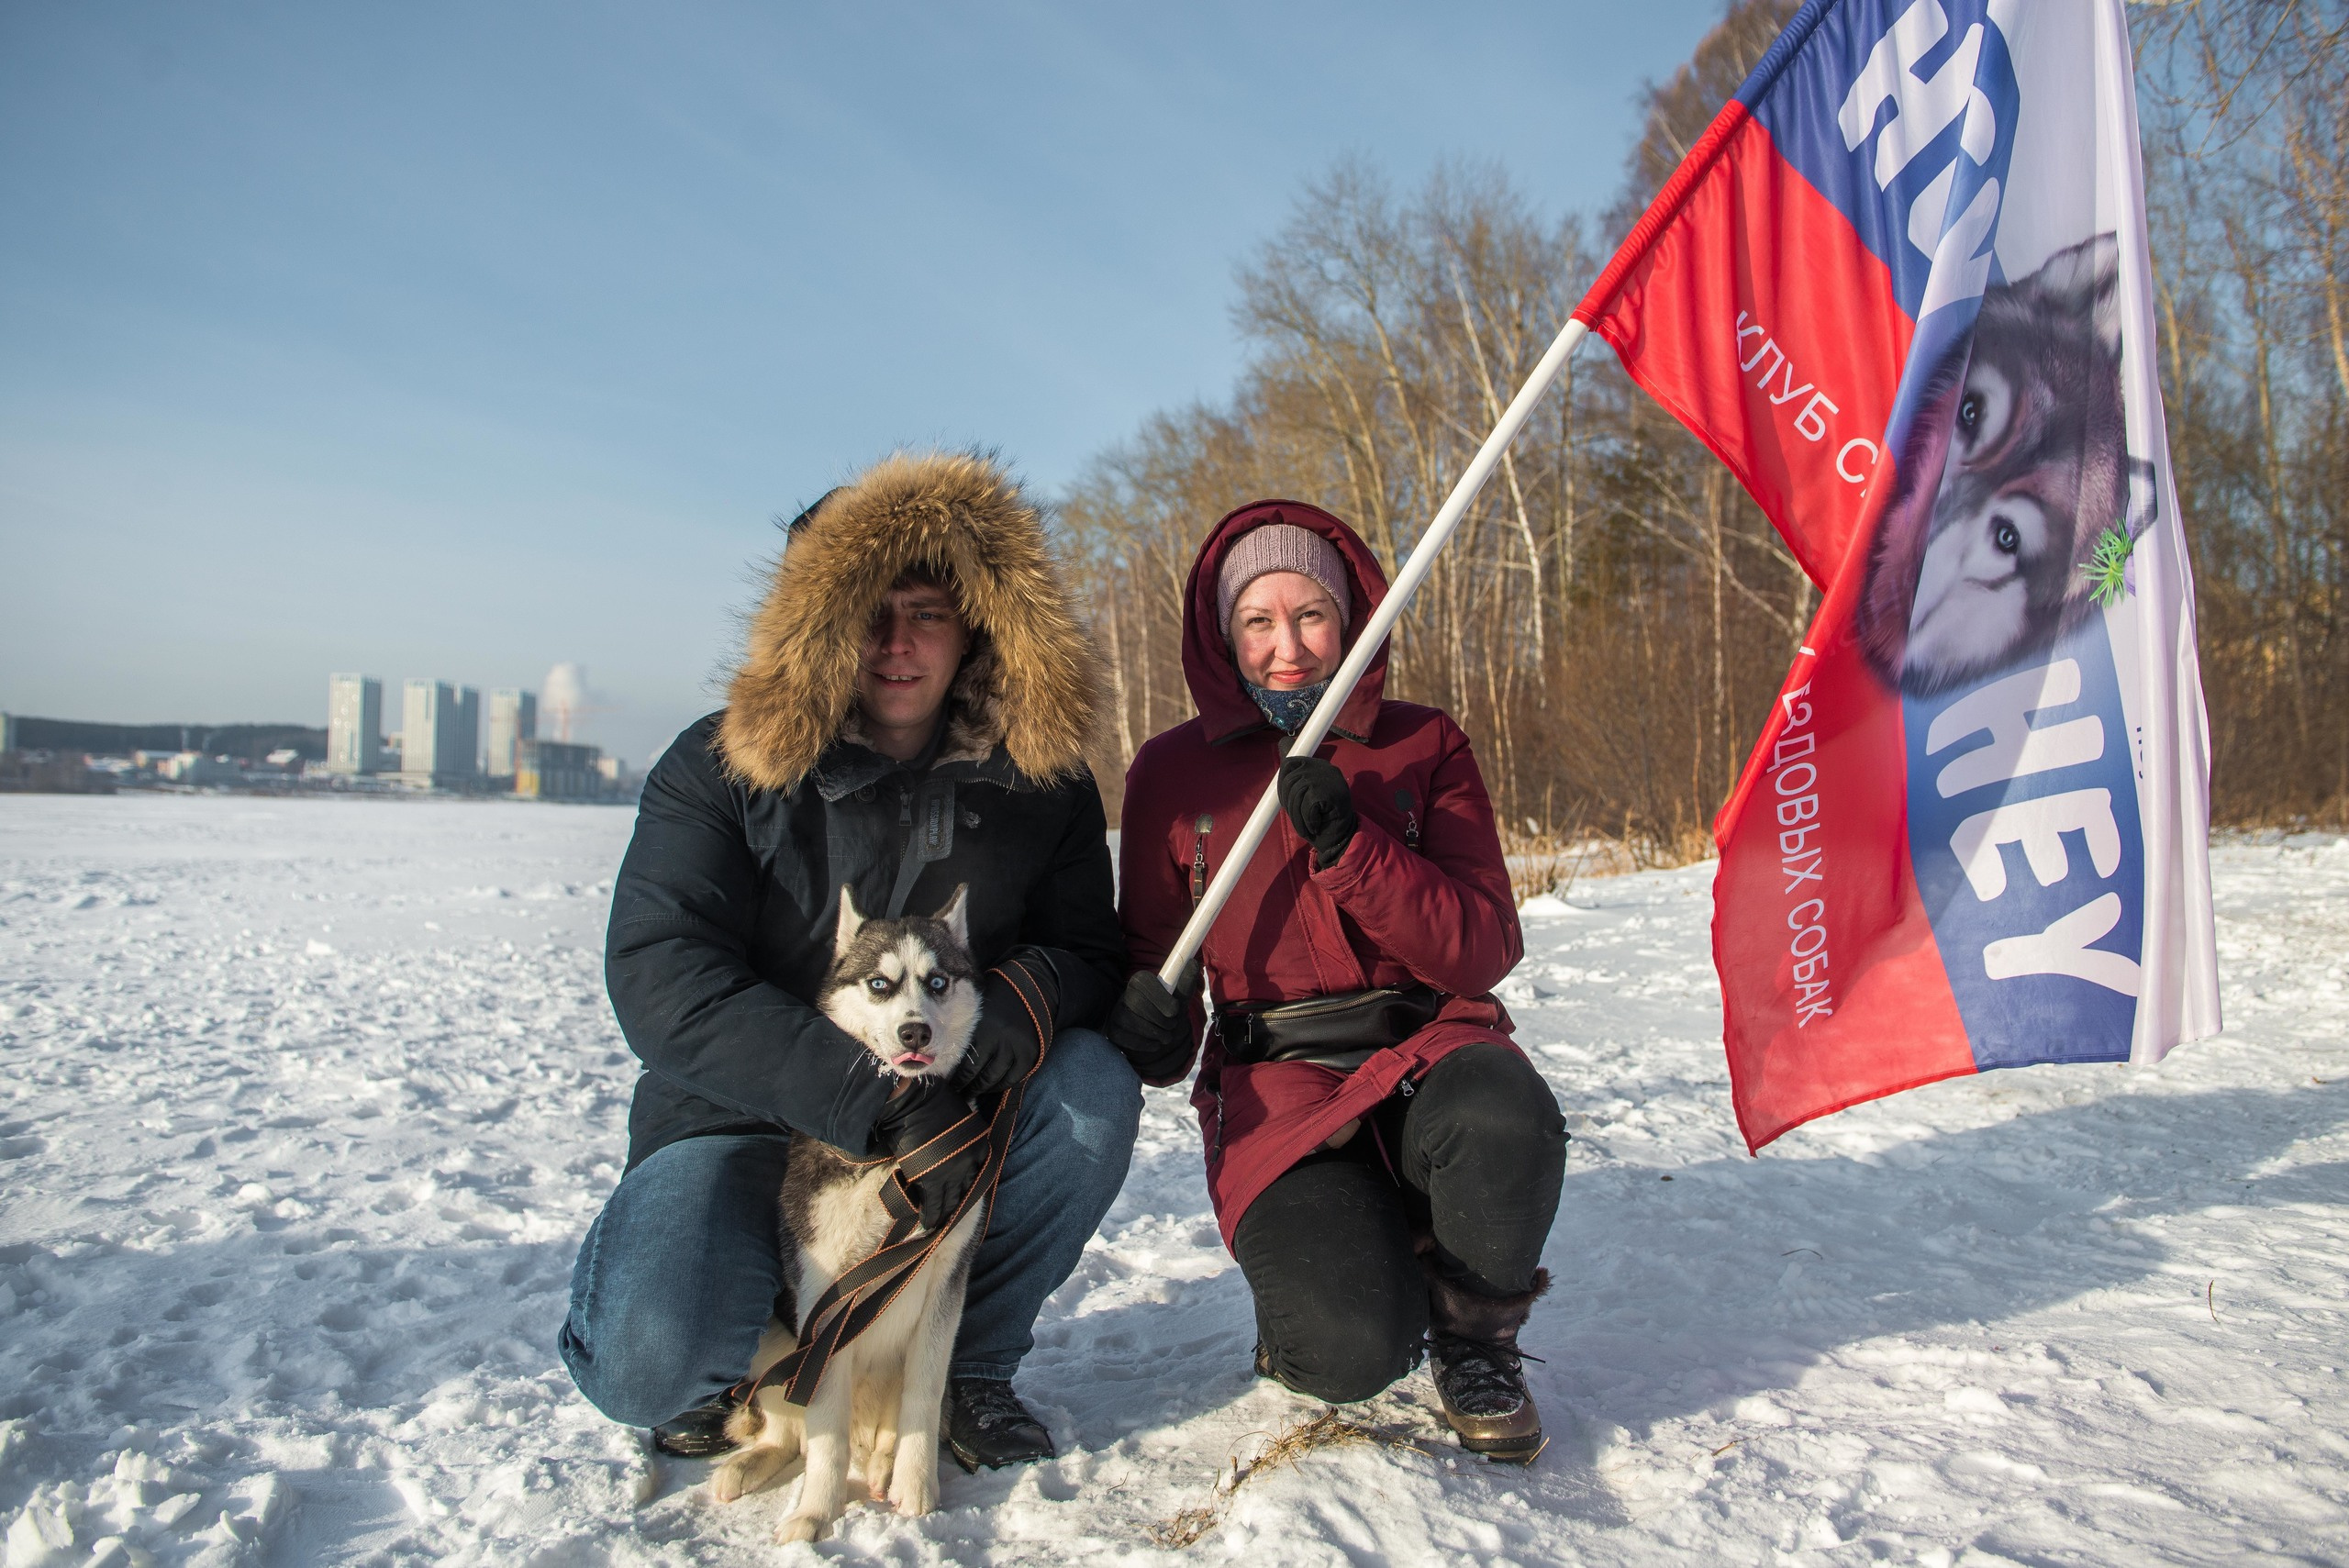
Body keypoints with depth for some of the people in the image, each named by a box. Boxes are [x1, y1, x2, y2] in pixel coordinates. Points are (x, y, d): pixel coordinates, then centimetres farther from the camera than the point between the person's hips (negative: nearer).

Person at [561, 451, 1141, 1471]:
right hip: (743, 1125, -2)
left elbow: (1092, 949, 4)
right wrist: (878, 1105, -31)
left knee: (1095, 1088, -27)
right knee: (650, 1362, -29)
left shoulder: (1040, 780, -2)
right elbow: (662, 982, -21)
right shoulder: (721, 768, -10)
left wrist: (1031, 998, -23)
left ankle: (967, 1357, -2)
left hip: (947, 1116, 3)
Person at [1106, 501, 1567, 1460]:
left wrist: (1348, 845, -18)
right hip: (1277, 1085, -1)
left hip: (1427, 1049, 2)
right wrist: (1143, 1014, -11)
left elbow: (1486, 949, -4)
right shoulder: (1171, 771, 4)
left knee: (1503, 1127, -35)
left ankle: (1474, 1335, -1)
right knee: (1353, 1351, -26)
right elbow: (1148, 949, 13)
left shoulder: (1423, 745, 5)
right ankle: (1311, 1265, 14)